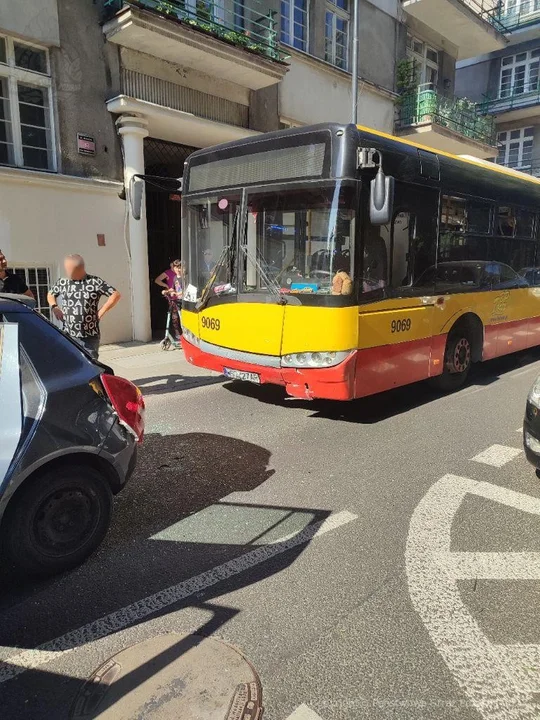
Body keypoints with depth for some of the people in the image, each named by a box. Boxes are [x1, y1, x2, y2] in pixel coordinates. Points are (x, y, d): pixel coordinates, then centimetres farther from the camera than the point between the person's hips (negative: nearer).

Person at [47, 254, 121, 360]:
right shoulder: (62, 282, 6)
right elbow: (50, 294, 25)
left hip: (90, 337, -2)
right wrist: (54, 307, 6)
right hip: (69, 336, 2)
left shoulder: (95, 282, -5)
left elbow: (116, 295, -6)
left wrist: (101, 312, -9)